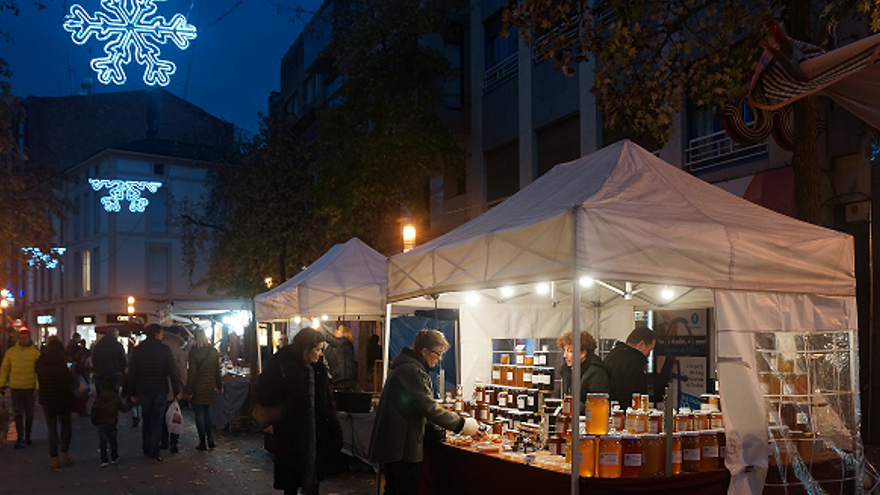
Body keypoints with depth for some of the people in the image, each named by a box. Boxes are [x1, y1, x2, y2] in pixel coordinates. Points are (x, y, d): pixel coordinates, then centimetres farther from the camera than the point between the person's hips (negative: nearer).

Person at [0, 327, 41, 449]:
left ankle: (27, 436, 23)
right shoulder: (11, 351, 4)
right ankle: (20, 438, 4)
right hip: (15, 388, 1)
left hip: (29, 388, -1)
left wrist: (37, 388, -9)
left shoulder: (35, 353, -3)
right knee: (17, 414, 0)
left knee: (29, 414, 9)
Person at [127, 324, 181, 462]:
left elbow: (132, 373, 5)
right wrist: (176, 391, -2)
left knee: (146, 420, 17)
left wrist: (132, 393, 10)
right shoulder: (164, 349, -8)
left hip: (144, 392, 3)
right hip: (160, 391, -3)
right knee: (157, 422, 3)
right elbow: (172, 372, -9)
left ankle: (147, 449, 20)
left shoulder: (137, 350, 2)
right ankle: (153, 451, 0)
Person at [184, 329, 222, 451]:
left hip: (198, 387, -5)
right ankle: (209, 437, 17)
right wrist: (219, 386, 18)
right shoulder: (214, 352, 3)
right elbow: (217, 371, 8)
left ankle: (203, 442, 6)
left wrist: (188, 390, -9)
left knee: (199, 414, 3)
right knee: (207, 411, 19)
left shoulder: (193, 352, -13)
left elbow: (192, 373, -14)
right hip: (210, 386, 5)